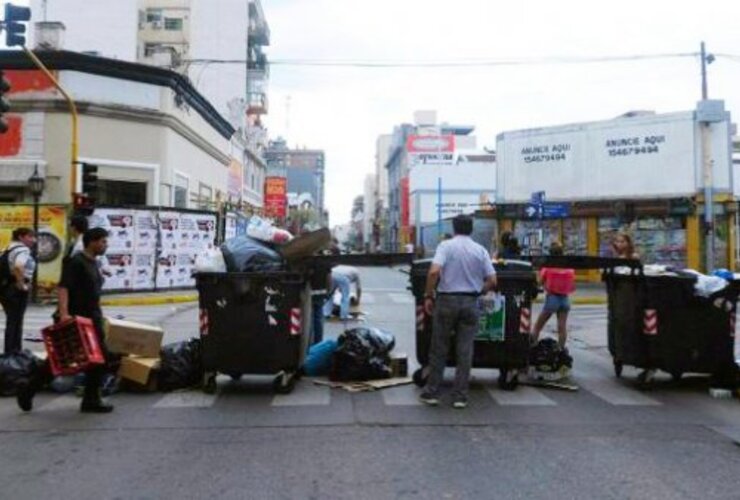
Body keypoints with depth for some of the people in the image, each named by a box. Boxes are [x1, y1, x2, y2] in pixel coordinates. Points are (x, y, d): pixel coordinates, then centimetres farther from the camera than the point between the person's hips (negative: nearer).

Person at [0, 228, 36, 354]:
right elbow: (18, 266, -33)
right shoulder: (22, 250, -13)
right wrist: (21, 284, -21)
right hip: (17, 290, -9)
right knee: (15, 322, -3)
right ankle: (13, 353, 1)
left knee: (11, 321, 16)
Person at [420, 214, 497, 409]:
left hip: (447, 300, -2)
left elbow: (434, 271, -19)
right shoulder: (480, 250, 4)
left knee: (439, 349, 8)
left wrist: (428, 296, -9)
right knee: (465, 351, 6)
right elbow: (492, 281, 1)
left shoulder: (446, 246, -5)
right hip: (470, 303, 2)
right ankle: (460, 396, 9)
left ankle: (432, 392, 13)